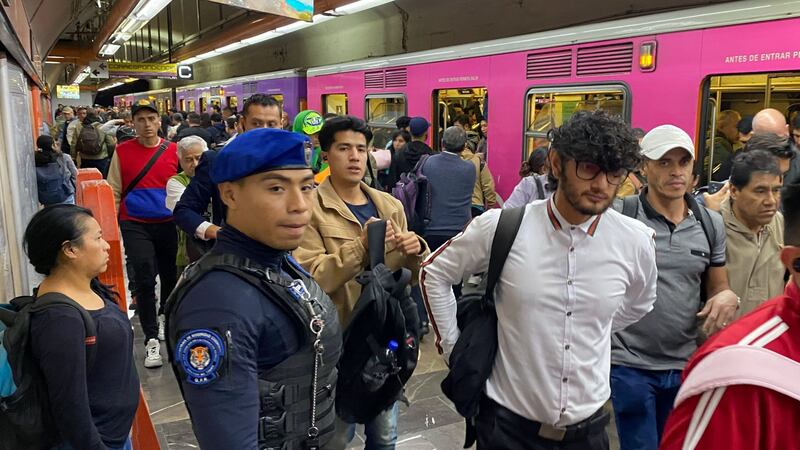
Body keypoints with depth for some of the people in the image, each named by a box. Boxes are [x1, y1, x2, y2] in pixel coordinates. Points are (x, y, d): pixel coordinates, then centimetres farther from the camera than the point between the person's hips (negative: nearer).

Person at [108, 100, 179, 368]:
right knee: (144, 280, -7)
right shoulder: (122, 152, -1)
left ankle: (163, 317, 43)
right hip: (135, 225, -1)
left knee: (170, 276, 14)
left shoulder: (173, 150, 0)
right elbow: (114, 192, 3)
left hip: (168, 224, 2)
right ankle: (151, 339, 4)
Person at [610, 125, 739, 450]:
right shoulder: (618, 217, -11)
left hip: (685, 365, 5)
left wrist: (727, 297, -11)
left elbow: (717, 288, 12)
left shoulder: (711, 225, 3)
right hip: (630, 364, -5)